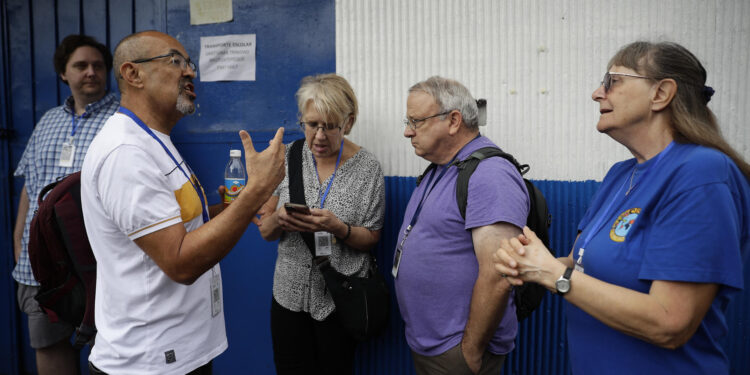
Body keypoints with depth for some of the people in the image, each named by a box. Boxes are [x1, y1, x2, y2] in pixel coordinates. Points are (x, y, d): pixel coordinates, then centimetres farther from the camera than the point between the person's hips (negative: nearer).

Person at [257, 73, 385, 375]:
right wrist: (280, 220, -20)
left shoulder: (367, 168, -11)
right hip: (290, 293, 3)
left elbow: (371, 239, -5)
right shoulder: (288, 158, -3)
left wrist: (338, 227, -24)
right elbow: (265, 231, 2)